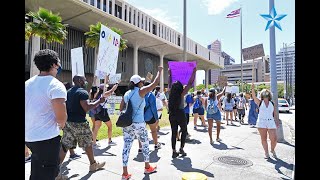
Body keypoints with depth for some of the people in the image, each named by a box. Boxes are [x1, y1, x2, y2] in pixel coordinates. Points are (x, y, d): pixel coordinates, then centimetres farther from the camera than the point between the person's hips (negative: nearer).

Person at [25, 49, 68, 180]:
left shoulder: (28, 83, 5)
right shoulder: (56, 85, -18)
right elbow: (61, 118, -26)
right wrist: (61, 125, -4)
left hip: (29, 136, 8)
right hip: (47, 138, -8)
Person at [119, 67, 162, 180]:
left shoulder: (127, 93, 8)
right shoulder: (141, 91, -8)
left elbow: (121, 109, 9)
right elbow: (155, 83, -5)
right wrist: (159, 71, 7)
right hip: (138, 124, -5)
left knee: (127, 146, 7)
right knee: (145, 144, 15)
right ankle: (147, 167, 31)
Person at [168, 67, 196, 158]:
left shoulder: (171, 93, 0)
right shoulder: (182, 93, -12)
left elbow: (169, 83, 16)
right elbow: (190, 83, -10)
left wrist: (169, 74, 27)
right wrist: (194, 72, -4)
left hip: (172, 115, 4)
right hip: (181, 114, -4)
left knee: (174, 132, 9)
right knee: (184, 131, 17)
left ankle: (174, 151, 11)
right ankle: (181, 149, 15)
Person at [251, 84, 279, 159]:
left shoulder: (272, 104, 10)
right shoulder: (259, 102, 4)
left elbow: (274, 115, 12)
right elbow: (254, 97, -15)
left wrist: (277, 122, 4)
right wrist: (253, 88, -29)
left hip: (271, 122, 1)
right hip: (261, 123, -1)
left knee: (274, 139, -3)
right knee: (263, 139, 5)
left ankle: (272, 150, 26)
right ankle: (266, 153, 21)